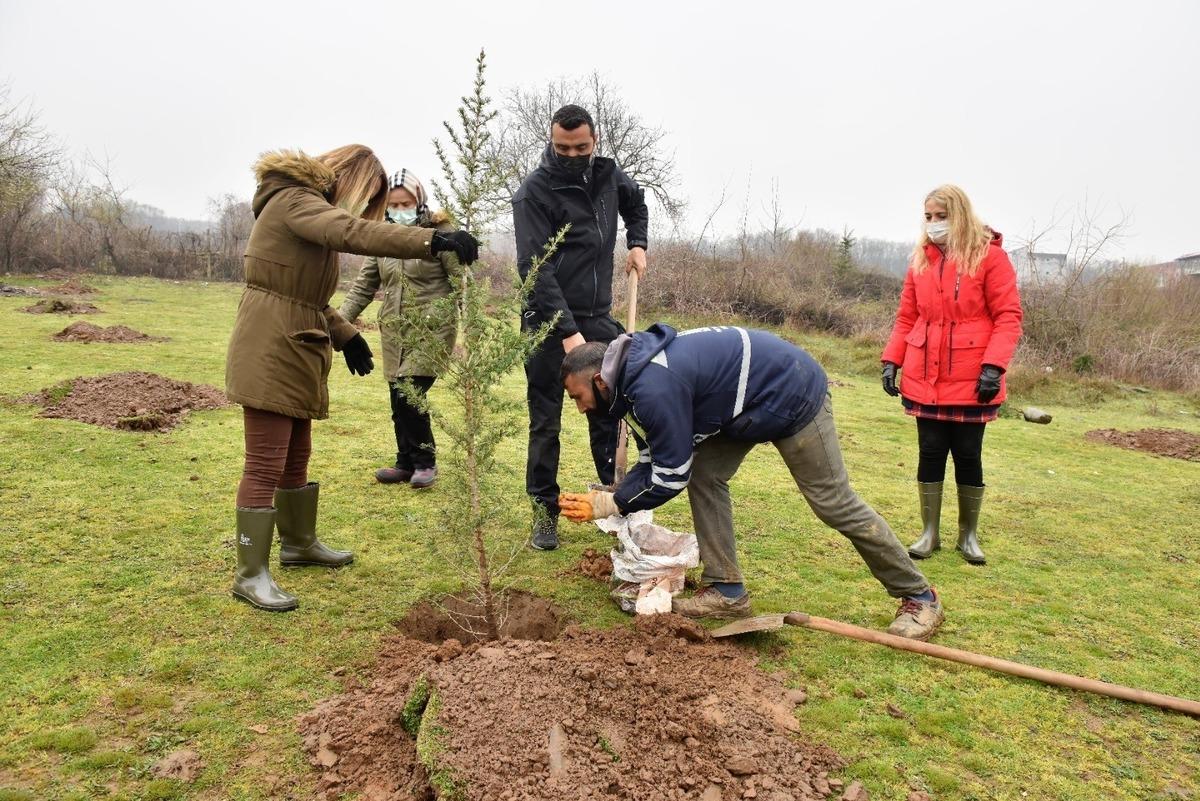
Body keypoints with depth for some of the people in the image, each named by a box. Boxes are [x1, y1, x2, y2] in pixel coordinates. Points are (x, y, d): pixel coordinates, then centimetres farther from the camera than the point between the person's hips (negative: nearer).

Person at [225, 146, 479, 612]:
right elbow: (353, 233, -33)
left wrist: (345, 335, 11)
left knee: (297, 456, 19)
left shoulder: (307, 208, 21)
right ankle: (250, 575, 3)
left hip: (293, 350, 10)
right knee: (265, 466, -6)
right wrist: (432, 241, -42)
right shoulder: (295, 200, -12)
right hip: (269, 350, -10)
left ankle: (299, 543, 35)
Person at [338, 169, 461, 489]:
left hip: (431, 329, -5)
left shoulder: (440, 232, -5)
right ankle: (407, 463, 23)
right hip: (394, 331, 5)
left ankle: (425, 461, 6)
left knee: (408, 395, -13)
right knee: (399, 400, 6)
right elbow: (363, 286, 11)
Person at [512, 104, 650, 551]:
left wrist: (637, 243, 13)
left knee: (609, 413, 9)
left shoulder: (608, 175, 5)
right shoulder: (534, 192, -13)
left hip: (599, 318, 5)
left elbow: (635, 203, 30)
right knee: (546, 423, 2)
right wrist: (567, 332, -26)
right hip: (550, 323, -5)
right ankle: (544, 513, 14)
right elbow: (536, 270, -20)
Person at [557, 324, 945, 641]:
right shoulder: (636, 372, 3)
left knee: (834, 502, -2)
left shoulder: (653, 388, -29)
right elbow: (652, 462, 7)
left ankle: (919, 597, 15)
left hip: (791, 394, -10)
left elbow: (671, 475, -22)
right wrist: (608, 496, -4)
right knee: (705, 475, 3)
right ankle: (726, 589, 11)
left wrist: (607, 505, -13)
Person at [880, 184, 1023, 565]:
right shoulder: (921, 260, 9)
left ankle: (968, 536, 22)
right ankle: (929, 533, 20)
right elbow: (906, 317, 11)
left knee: (968, 456, 6)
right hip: (925, 380, 3)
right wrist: (892, 360, 0)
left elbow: (1008, 316, -7)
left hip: (971, 381, -3)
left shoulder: (989, 256, -4)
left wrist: (993, 365, -18)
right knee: (930, 453, 7)